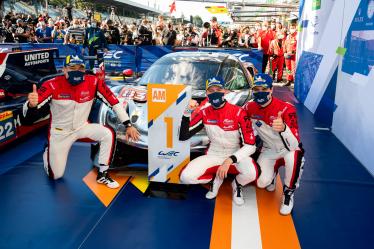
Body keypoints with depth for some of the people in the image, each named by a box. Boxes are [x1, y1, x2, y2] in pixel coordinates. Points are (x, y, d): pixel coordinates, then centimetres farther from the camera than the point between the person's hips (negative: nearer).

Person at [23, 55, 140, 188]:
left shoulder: (93, 82, -17)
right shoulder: (52, 85, -23)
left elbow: (114, 102, -14)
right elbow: (28, 113, -26)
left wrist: (128, 125, -18)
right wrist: (31, 104, -51)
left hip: (82, 127, 2)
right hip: (60, 132, -2)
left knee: (108, 134, -25)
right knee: (56, 175, 4)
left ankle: (102, 175, -5)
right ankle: (48, 152, 40)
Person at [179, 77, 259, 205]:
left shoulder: (238, 112, -16)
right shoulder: (203, 113, -6)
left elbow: (250, 145, -17)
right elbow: (183, 137, -10)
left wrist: (229, 160, -28)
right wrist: (187, 113, -23)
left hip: (235, 155, -2)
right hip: (213, 155, 3)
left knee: (251, 173, -35)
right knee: (185, 177, -20)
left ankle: (237, 184, 5)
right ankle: (215, 179, 12)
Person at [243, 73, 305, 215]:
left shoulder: (286, 109, -29)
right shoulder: (249, 108, -13)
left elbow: (293, 145, -38)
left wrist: (283, 128, -58)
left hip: (288, 148, -3)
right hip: (269, 149, 3)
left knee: (294, 156, -39)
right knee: (262, 183, -18)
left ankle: (288, 194, -10)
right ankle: (272, 172, 23)